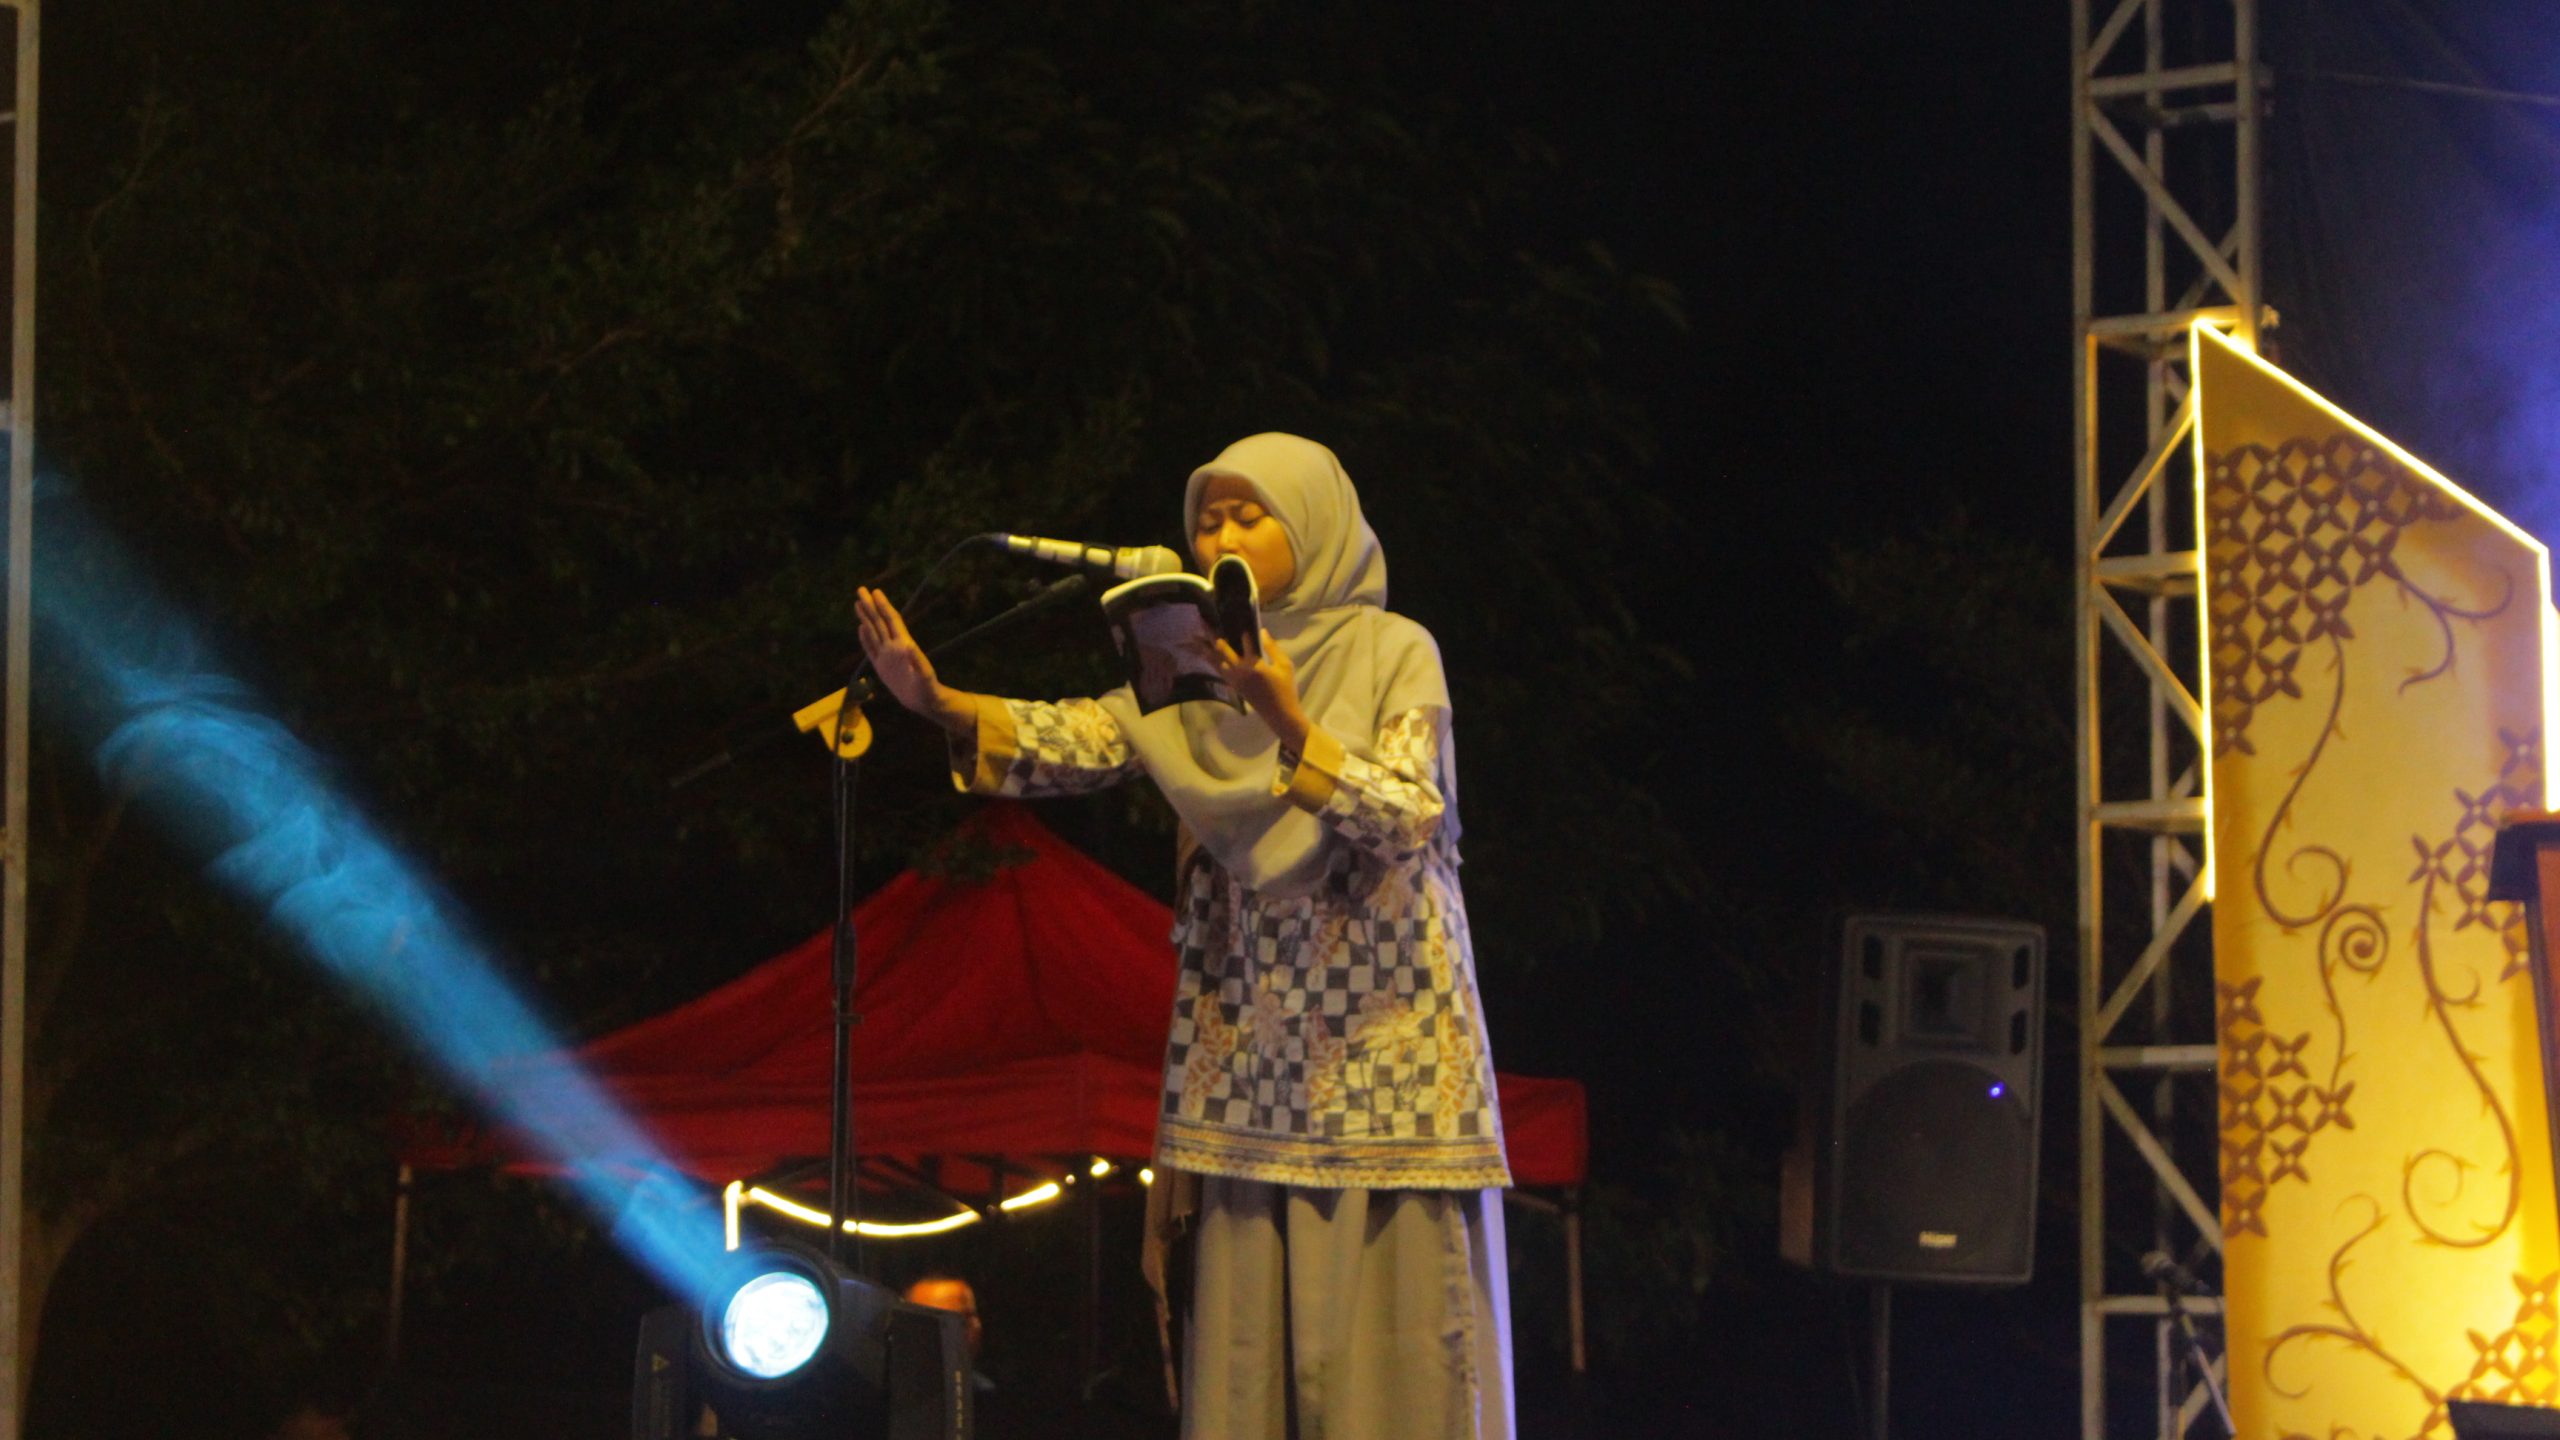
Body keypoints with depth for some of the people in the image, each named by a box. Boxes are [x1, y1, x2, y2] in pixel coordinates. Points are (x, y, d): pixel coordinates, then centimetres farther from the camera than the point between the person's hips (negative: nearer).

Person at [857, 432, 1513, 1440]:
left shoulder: (1394, 653, -1)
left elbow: (1406, 819, -14)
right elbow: (1077, 740, -4)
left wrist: (1284, 720, -27)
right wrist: (940, 702, -20)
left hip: (1380, 1039, -4)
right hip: (1251, 1045, 4)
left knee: (1389, 1314, -8)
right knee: (1248, 1327, 0)